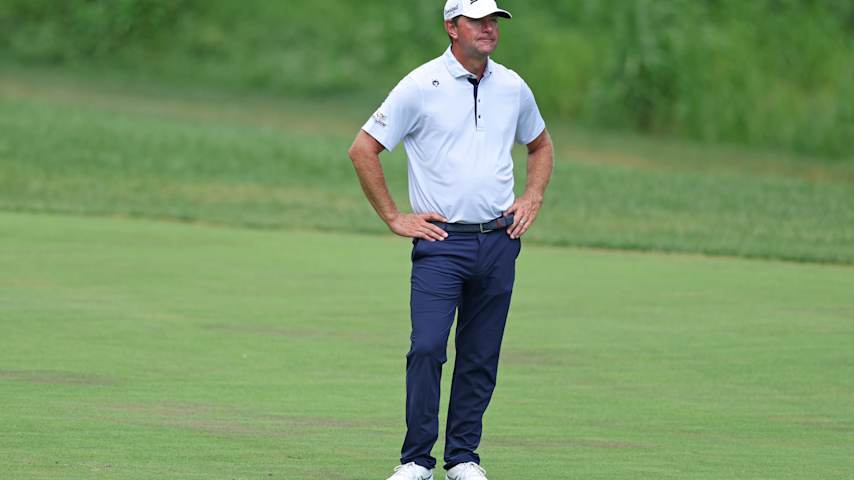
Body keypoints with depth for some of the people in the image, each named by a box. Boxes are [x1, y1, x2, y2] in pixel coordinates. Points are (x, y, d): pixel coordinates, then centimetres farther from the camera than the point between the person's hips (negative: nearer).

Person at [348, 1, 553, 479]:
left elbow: (541, 145, 28)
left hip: (499, 241, 4)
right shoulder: (421, 86, -5)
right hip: (441, 241, -4)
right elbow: (363, 149, -2)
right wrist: (394, 218, -3)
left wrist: (533, 198, 12)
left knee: (481, 357, 6)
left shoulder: (513, 87, 10)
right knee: (427, 348, -14)